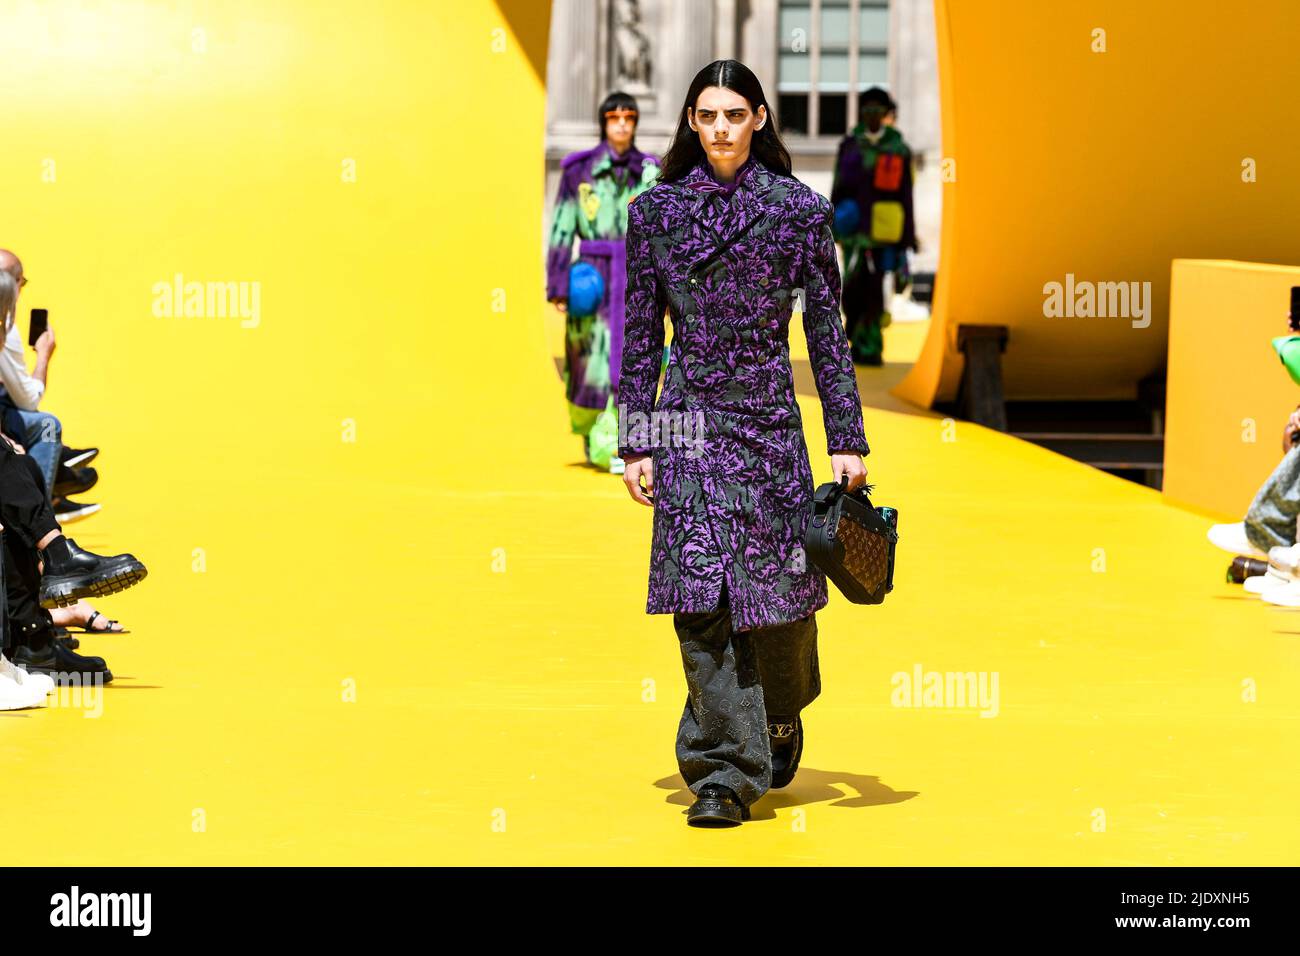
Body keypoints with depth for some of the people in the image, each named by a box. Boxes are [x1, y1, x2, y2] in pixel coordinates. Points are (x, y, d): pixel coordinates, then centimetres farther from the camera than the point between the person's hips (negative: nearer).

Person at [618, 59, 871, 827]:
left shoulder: (798, 209, 1)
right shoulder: (655, 212, 4)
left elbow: (826, 330, 3)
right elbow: (641, 337, 7)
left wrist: (847, 439, 0)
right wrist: (636, 442, 4)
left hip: (769, 417, 0)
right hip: (688, 423, 0)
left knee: (778, 589, 7)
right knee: (700, 598, -7)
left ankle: (782, 721, 37)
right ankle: (725, 772, -2)